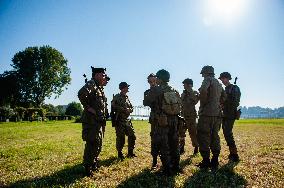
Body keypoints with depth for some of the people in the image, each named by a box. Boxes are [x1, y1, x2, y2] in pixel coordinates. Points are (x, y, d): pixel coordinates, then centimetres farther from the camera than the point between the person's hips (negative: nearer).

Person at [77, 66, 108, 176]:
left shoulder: (100, 88, 18)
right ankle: (88, 167, 5)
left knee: (98, 143, 17)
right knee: (92, 143, -6)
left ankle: (94, 164, 31)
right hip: (91, 120, -10)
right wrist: (88, 107, -23)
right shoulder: (91, 84, -11)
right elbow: (81, 94, -31)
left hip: (99, 121, 10)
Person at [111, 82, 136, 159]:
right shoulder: (117, 97, -6)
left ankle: (130, 152, 20)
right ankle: (119, 153, 16)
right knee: (120, 138, -1)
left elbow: (131, 108, 17)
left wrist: (129, 110, -6)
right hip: (119, 121, -7)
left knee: (132, 136, 7)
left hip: (127, 120, 7)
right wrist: (124, 109, -17)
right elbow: (113, 107, -18)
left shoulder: (127, 98, 15)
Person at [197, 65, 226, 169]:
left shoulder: (208, 79, -6)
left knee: (203, 137, -2)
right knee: (215, 136, 12)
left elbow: (203, 90, -26)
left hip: (207, 113, -9)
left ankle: (206, 162, 1)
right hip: (217, 113, 9)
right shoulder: (218, 83, 20)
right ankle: (215, 161, 17)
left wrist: (203, 103, -14)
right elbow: (224, 97, 28)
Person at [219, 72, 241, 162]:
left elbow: (235, 102, -15)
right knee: (226, 133, 10)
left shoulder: (234, 88, -7)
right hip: (224, 114, 9)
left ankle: (235, 155, -7)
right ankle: (232, 153, 18)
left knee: (228, 134, -12)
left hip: (230, 114, -9)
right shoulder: (225, 89, 18)